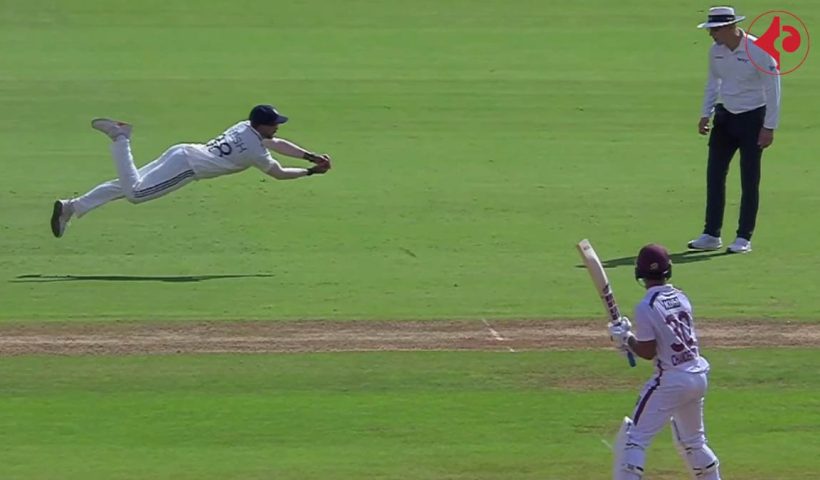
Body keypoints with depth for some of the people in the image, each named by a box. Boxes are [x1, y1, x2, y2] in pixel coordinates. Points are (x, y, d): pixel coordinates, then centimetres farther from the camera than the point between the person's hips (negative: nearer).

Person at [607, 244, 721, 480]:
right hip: (698, 377, 7)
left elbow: (648, 352, -14)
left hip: (670, 380, -7)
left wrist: (625, 339, 2)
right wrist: (632, 341, 13)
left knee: (634, 438, -5)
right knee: (692, 440, 24)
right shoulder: (681, 298, 7)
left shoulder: (646, 307, -14)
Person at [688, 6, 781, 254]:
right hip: (725, 116, 6)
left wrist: (769, 127, -15)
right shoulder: (716, 51, 0)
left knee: (749, 180, -2)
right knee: (714, 175, 4)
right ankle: (711, 235, 10)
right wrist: (706, 115, 10)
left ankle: (744, 238, 4)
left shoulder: (759, 51, -18)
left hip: (752, 118, -6)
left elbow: (773, 90, -14)